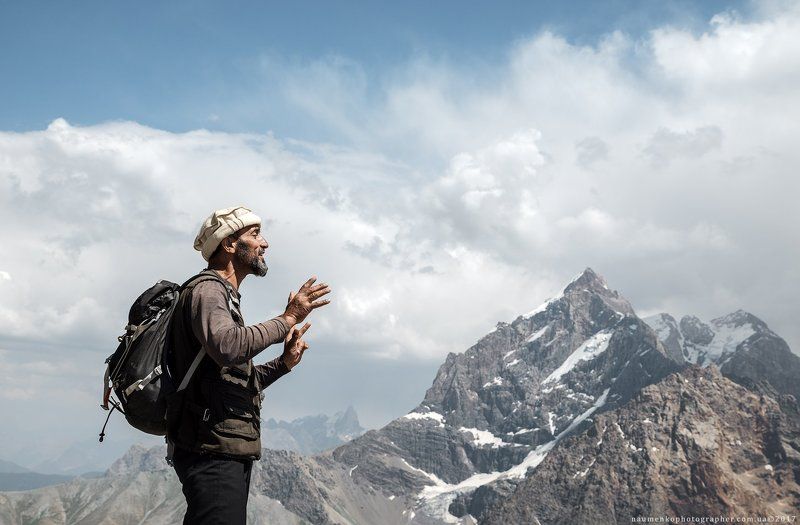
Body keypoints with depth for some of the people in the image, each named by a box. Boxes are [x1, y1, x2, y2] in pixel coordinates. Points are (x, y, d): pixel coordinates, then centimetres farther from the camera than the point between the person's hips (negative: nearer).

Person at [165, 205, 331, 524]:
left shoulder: (223, 295, 24)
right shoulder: (207, 289, -7)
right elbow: (227, 347, -30)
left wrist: (284, 363, 14)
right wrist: (288, 319, -20)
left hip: (230, 451, 10)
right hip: (213, 450, -10)